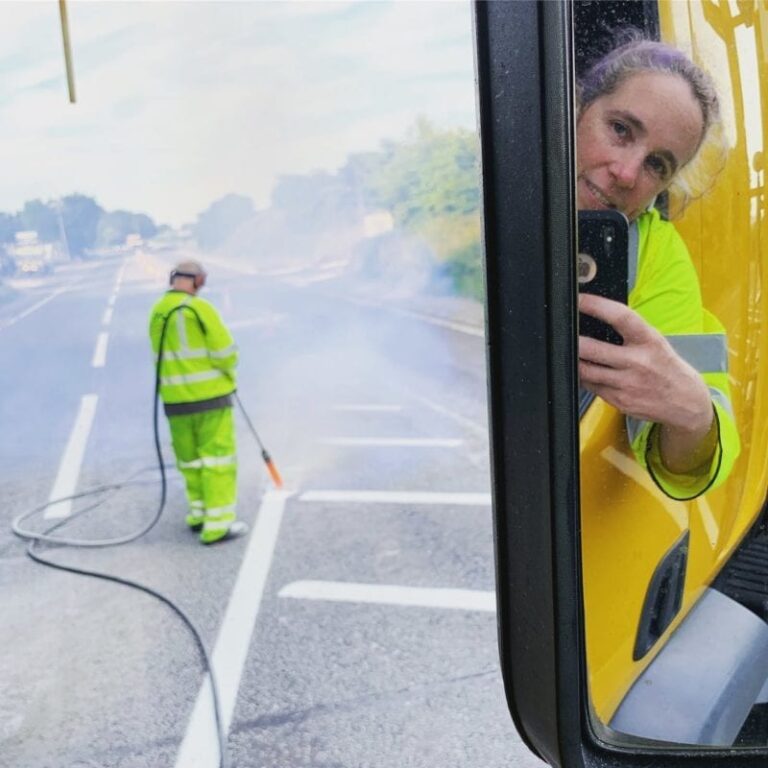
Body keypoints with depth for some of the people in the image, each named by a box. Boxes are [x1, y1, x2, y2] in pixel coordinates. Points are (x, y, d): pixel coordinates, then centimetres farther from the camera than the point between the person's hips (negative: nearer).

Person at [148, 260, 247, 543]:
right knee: (218, 456, 0)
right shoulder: (200, 308, -13)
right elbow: (225, 352, -13)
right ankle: (217, 524, 1)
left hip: (175, 398, 6)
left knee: (190, 459, 18)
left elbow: (161, 357, 11)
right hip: (210, 395, -6)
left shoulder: (156, 312, 7)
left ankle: (198, 513, 28)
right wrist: (227, 374, 7)